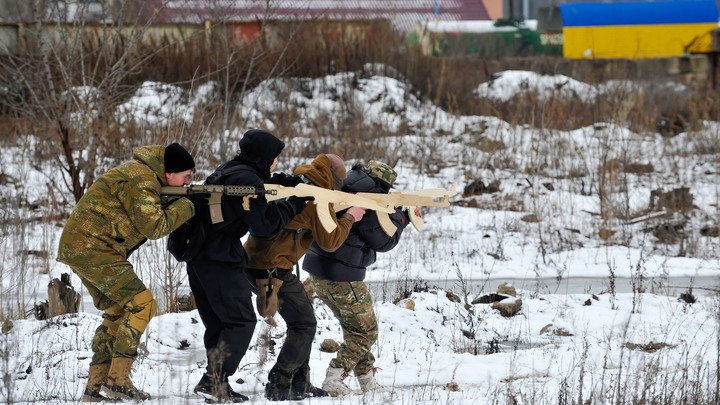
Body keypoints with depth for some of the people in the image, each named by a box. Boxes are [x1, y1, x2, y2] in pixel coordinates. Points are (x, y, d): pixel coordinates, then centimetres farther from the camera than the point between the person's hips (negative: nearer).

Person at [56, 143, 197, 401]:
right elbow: (154, 227, -20)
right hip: (92, 247, -11)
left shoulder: (148, 178, 17)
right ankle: (117, 380, -15)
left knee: (117, 312, 13)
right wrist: (187, 206, -9)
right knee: (141, 304, -13)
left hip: (80, 248, 11)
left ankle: (95, 387, 11)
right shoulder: (140, 181, -16)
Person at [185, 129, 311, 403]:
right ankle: (214, 381, -14)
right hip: (221, 259, -10)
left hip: (199, 255, 10)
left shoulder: (228, 171, 17)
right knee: (241, 321, -7)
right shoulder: (247, 180, -14)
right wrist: (294, 204, -5)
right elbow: (264, 225, -14)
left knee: (217, 323, 13)